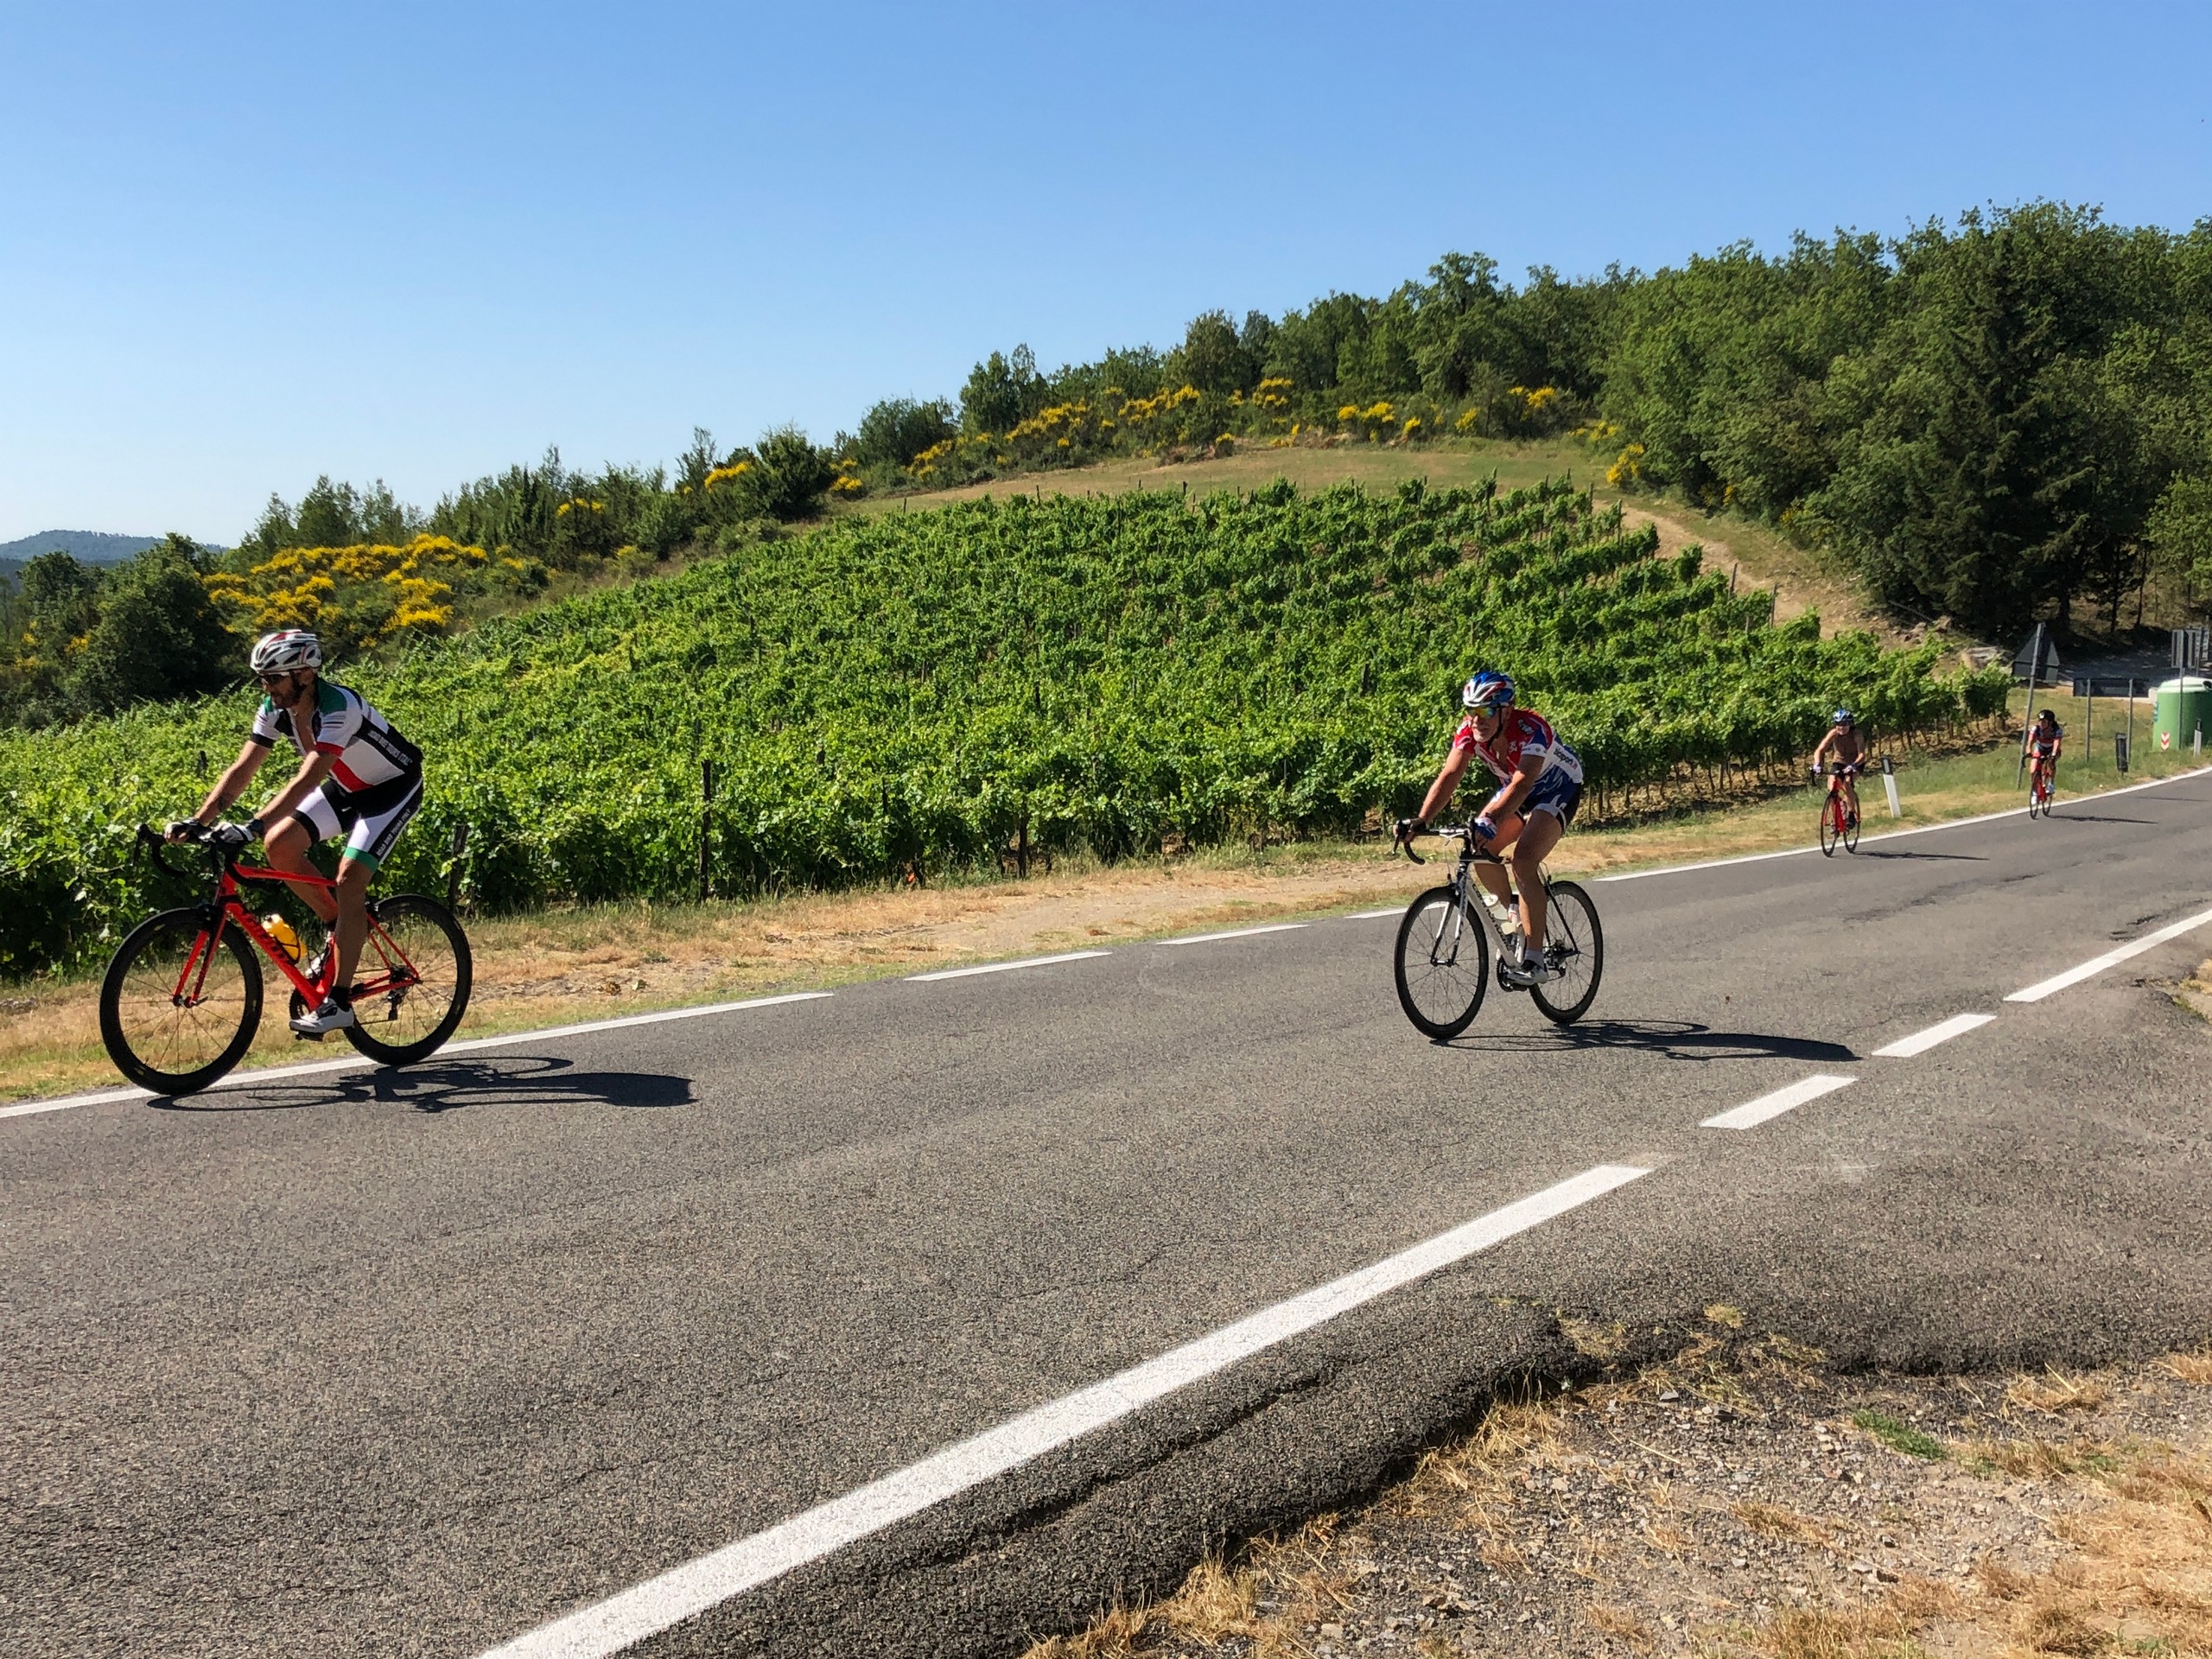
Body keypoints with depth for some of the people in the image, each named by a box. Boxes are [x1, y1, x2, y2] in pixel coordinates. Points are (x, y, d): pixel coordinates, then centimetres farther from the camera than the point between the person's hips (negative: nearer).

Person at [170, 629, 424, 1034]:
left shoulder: (338, 707, -34)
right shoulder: (275, 708, -11)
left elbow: (306, 780, -42)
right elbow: (242, 769, -12)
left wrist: (253, 826, -50)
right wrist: (197, 821, -23)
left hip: (394, 787, -8)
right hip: (345, 787, 8)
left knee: (349, 878, -19)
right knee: (279, 845, -10)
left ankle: (339, 1002, -13)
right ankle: (338, 927, 11)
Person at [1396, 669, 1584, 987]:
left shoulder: (1531, 729, -36)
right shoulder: (1469, 731, -20)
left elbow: (1522, 784, -48)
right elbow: (1449, 776, -28)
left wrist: (1489, 822, -63)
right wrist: (1421, 821, -42)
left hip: (1559, 790, -6)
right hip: (1516, 789, 6)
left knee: (1524, 859, -27)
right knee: (1480, 850, -15)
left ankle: (1534, 961, -24)